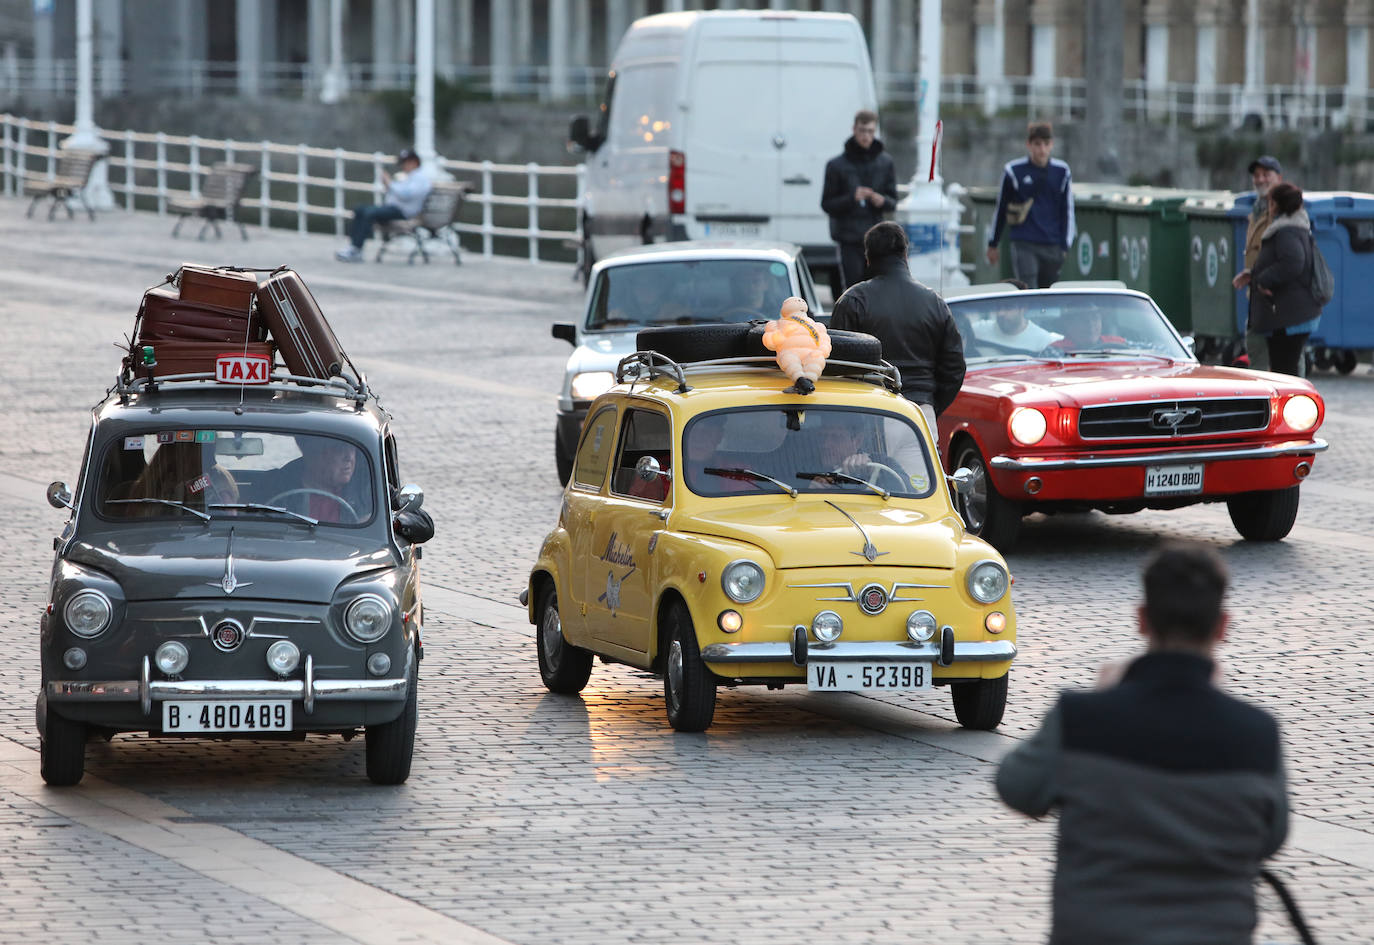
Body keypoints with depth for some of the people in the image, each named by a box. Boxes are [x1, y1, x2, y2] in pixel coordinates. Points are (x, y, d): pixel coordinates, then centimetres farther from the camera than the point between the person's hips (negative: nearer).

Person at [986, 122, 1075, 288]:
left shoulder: (1061, 172, 6)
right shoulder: (1014, 171, 0)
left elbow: (1068, 210, 12)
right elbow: (1000, 208, 10)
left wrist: (1065, 246, 7)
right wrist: (993, 245, 15)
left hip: (1052, 247, 3)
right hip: (1024, 245, -3)